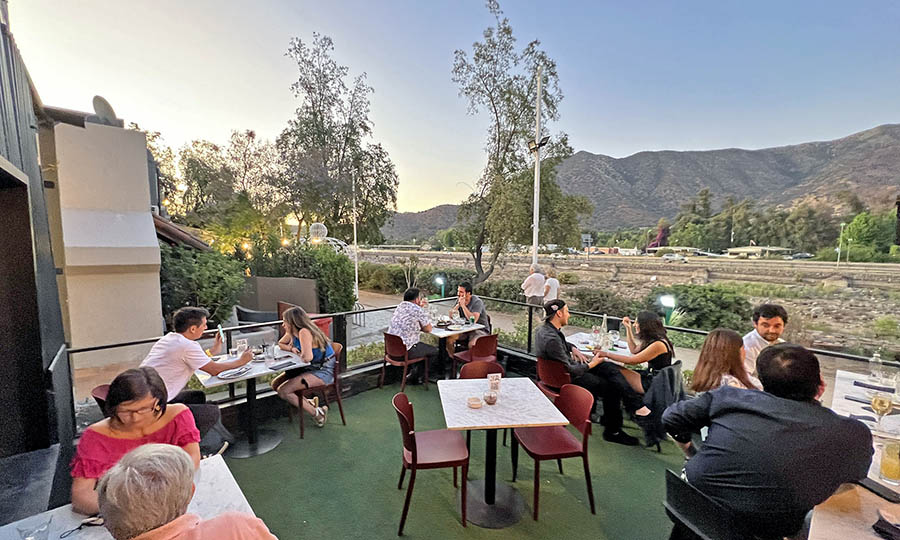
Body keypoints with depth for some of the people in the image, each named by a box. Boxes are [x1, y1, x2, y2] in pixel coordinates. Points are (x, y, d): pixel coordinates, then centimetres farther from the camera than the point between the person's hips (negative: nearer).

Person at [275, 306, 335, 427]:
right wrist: (292, 349, 0)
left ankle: (317, 413, -4)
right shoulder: (292, 332, 5)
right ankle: (309, 402, 19)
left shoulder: (304, 332, -23)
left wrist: (300, 356, -10)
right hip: (311, 368, 10)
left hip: (323, 372, -10)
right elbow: (280, 344, 22)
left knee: (283, 391, -16)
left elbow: (307, 357, -34)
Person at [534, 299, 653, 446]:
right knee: (611, 388, -6)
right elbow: (569, 370, -26)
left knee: (611, 368, 1)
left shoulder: (547, 328, 1)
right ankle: (612, 431, 13)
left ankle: (638, 408, -1)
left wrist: (573, 349, 5)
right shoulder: (551, 339, -31)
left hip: (570, 365, 10)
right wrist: (591, 365, -12)